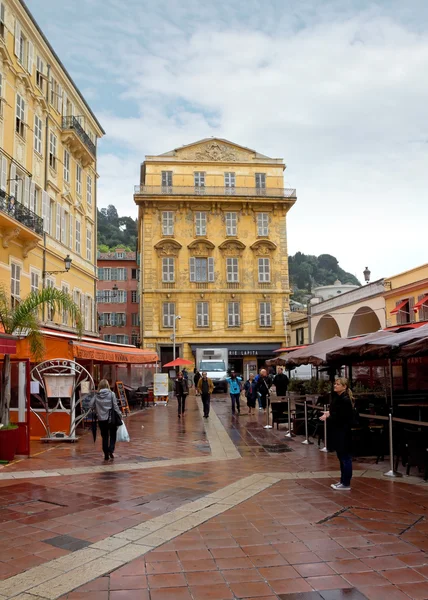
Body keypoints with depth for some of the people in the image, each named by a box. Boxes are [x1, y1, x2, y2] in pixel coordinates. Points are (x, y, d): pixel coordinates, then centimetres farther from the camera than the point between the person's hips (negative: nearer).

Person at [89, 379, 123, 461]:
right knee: (113, 435, 14)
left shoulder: (96, 395, -2)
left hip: (101, 419, 2)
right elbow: (115, 406, -8)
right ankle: (111, 450, -4)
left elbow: (91, 406, -4)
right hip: (111, 418, -2)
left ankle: (106, 454, 14)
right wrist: (120, 415, 2)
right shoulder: (111, 394, -8)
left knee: (104, 436, 12)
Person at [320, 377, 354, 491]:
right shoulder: (337, 397, 10)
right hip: (337, 432, 9)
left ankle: (346, 484, 6)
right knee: (341, 457, 15)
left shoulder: (345, 400, -18)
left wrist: (327, 418, -16)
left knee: (345, 458, -1)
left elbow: (341, 418, -22)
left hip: (343, 433, -9)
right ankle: (343, 481, 24)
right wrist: (329, 412, 2)